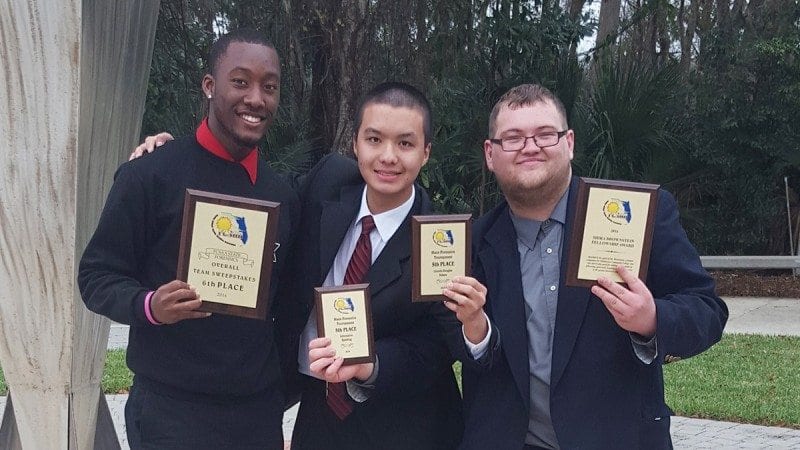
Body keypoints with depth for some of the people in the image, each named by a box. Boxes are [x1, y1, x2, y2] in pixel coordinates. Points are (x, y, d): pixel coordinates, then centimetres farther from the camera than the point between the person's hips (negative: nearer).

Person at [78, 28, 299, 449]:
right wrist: (149, 305, -25)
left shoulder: (283, 194, 7)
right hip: (171, 414, -4)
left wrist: (281, 394, 9)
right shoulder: (149, 176, -9)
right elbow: (97, 276, -6)